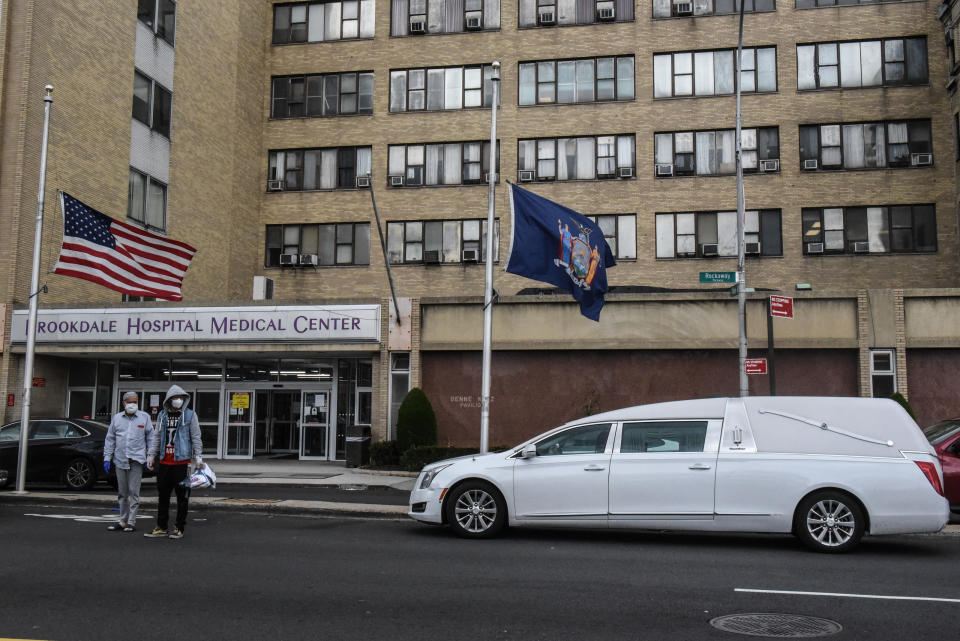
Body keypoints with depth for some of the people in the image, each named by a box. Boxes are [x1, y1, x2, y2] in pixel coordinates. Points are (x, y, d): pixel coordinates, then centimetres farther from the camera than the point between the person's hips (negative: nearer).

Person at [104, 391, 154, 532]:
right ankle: (123, 520, 20)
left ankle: (131, 522, 0)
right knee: (122, 493, 11)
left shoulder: (144, 417, 4)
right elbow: (110, 439, 13)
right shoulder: (117, 418, 11)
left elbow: (151, 438, 5)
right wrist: (107, 459, 7)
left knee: (133, 491, -5)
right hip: (120, 460, 3)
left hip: (136, 460, -3)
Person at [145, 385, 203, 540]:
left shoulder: (190, 415, 0)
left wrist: (198, 457, -7)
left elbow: (196, 438, -1)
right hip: (164, 462, 4)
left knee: (182, 496, 0)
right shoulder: (162, 415, 11)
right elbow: (158, 438, 18)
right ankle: (161, 528, 19)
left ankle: (179, 528, 8)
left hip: (182, 461, -4)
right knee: (163, 495, 10)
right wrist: (152, 456, 11)